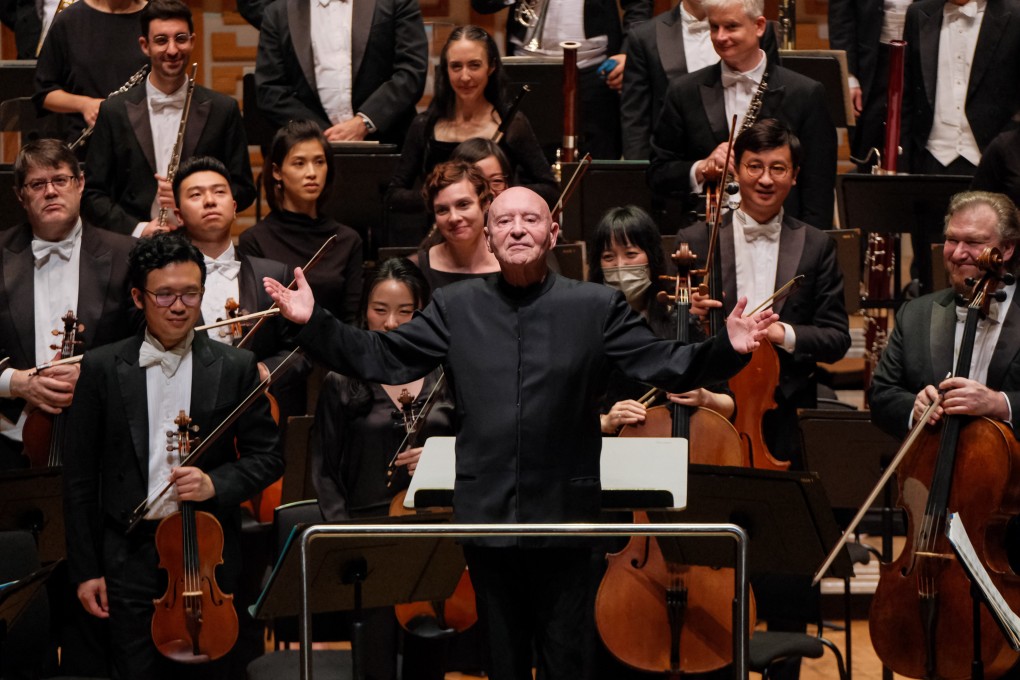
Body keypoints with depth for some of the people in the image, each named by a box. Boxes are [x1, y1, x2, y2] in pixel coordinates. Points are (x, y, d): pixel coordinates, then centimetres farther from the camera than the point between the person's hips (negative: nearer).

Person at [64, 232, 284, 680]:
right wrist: (85, 570, 1)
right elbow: (80, 475, 4)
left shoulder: (235, 368, 3)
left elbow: (267, 457, 6)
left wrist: (215, 483, -14)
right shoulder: (103, 369, 2)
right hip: (130, 555, -1)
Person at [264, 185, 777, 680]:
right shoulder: (455, 307, 5)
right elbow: (378, 359, 2)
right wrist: (312, 322, -9)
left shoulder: (597, 307, -1)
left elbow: (669, 367, -5)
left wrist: (728, 348, -22)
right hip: (486, 514, 2)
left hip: (564, 518, -2)